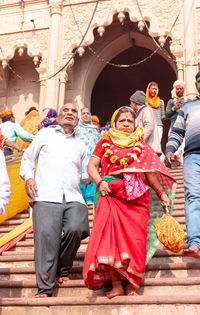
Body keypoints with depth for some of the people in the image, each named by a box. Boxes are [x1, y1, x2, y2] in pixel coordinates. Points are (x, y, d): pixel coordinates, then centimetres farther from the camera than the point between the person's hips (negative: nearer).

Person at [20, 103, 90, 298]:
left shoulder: (80, 145, 29)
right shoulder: (45, 134, 20)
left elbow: (85, 175, 32)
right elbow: (27, 158, 20)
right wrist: (28, 177, 1)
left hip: (74, 197, 3)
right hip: (46, 196, -2)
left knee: (76, 229, -22)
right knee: (46, 238, -14)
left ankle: (62, 269, 3)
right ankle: (44, 289, -9)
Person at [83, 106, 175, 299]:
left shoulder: (141, 146, 20)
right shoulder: (105, 143, 18)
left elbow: (150, 172, 15)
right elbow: (91, 166, 10)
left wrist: (161, 193, 2)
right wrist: (99, 182, -8)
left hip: (136, 196, 1)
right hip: (110, 194, -1)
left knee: (134, 238, -9)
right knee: (110, 235, -16)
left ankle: (132, 285, -5)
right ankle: (116, 285, -14)